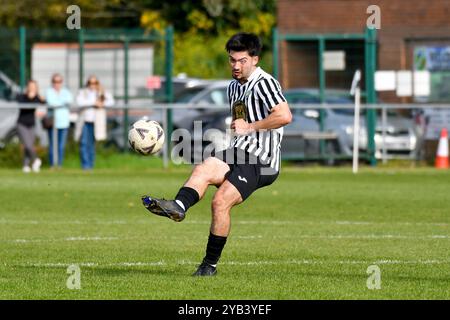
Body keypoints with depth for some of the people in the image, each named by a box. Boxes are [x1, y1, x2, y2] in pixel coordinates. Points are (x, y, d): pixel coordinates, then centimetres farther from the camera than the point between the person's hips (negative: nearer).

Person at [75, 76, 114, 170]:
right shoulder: (83, 92, 4)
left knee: (91, 144, 3)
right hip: (84, 121, -1)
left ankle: (90, 165, 8)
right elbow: (80, 102, -14)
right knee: (84, 143, -10)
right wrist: (93, 102, -18)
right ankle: (85, 165, -11)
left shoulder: (102, 93, 9)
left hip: (95, 122, 1)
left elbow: (111, 101, 1)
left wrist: (103, 104, -17)